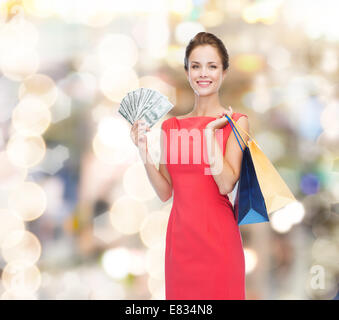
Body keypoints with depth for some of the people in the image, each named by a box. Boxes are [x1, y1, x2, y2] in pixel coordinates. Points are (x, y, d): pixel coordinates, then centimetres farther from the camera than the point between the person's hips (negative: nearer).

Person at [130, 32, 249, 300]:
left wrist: (210, 131, -13)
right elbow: (165, 192, 7)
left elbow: (226, 184, -13)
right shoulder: (170, 126, 9)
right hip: (181, 236, 4)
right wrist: (144, 152, -5)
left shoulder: (235, 122, -1)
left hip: (218, 236, -4)